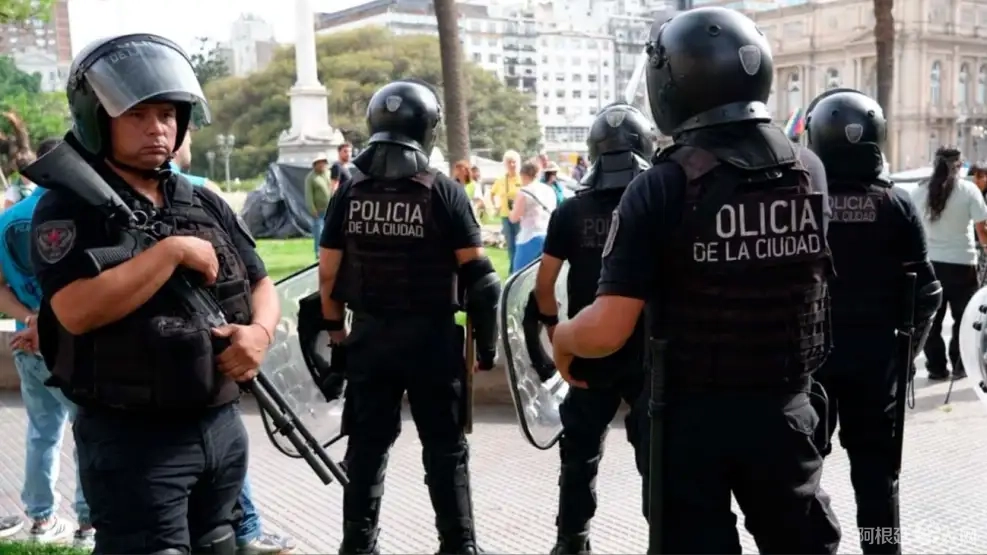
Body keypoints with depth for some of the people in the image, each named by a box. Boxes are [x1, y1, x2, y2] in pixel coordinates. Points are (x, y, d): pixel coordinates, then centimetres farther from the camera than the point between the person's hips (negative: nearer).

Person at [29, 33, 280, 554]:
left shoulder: (206, 204, 9)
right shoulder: (68, 208, -8)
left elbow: (261, 285, 13)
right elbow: (78, 311, -23)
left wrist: (260, 330, -9)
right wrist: (173, 251, -18)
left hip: (222, 427, 6)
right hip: (132, 440, -6)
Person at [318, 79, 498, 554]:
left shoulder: (350, 192, 1)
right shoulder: (444, 191, -9)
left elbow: (329, 272, 2)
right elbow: (476, 272, -9)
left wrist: (334, 327, 14)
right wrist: (484, 336, 0)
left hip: (369, 333, 3)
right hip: (430, 335, -3)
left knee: (367, 444, 15)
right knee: (444, 447, 8)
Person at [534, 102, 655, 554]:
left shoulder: (571, 211, -5)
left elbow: (544, 285, -5)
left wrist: (554, 329, 9)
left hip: (588, 353, 1)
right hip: (648, 354, -1)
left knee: (580, 453, 16)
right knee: (656, 454, 11)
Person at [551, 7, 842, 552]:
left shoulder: (663, 186, -17)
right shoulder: (810, 171, -2)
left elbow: (607, 331, -21)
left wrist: (561, 337, -1)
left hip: (692, 413, -4)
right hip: (783, 406, 4)